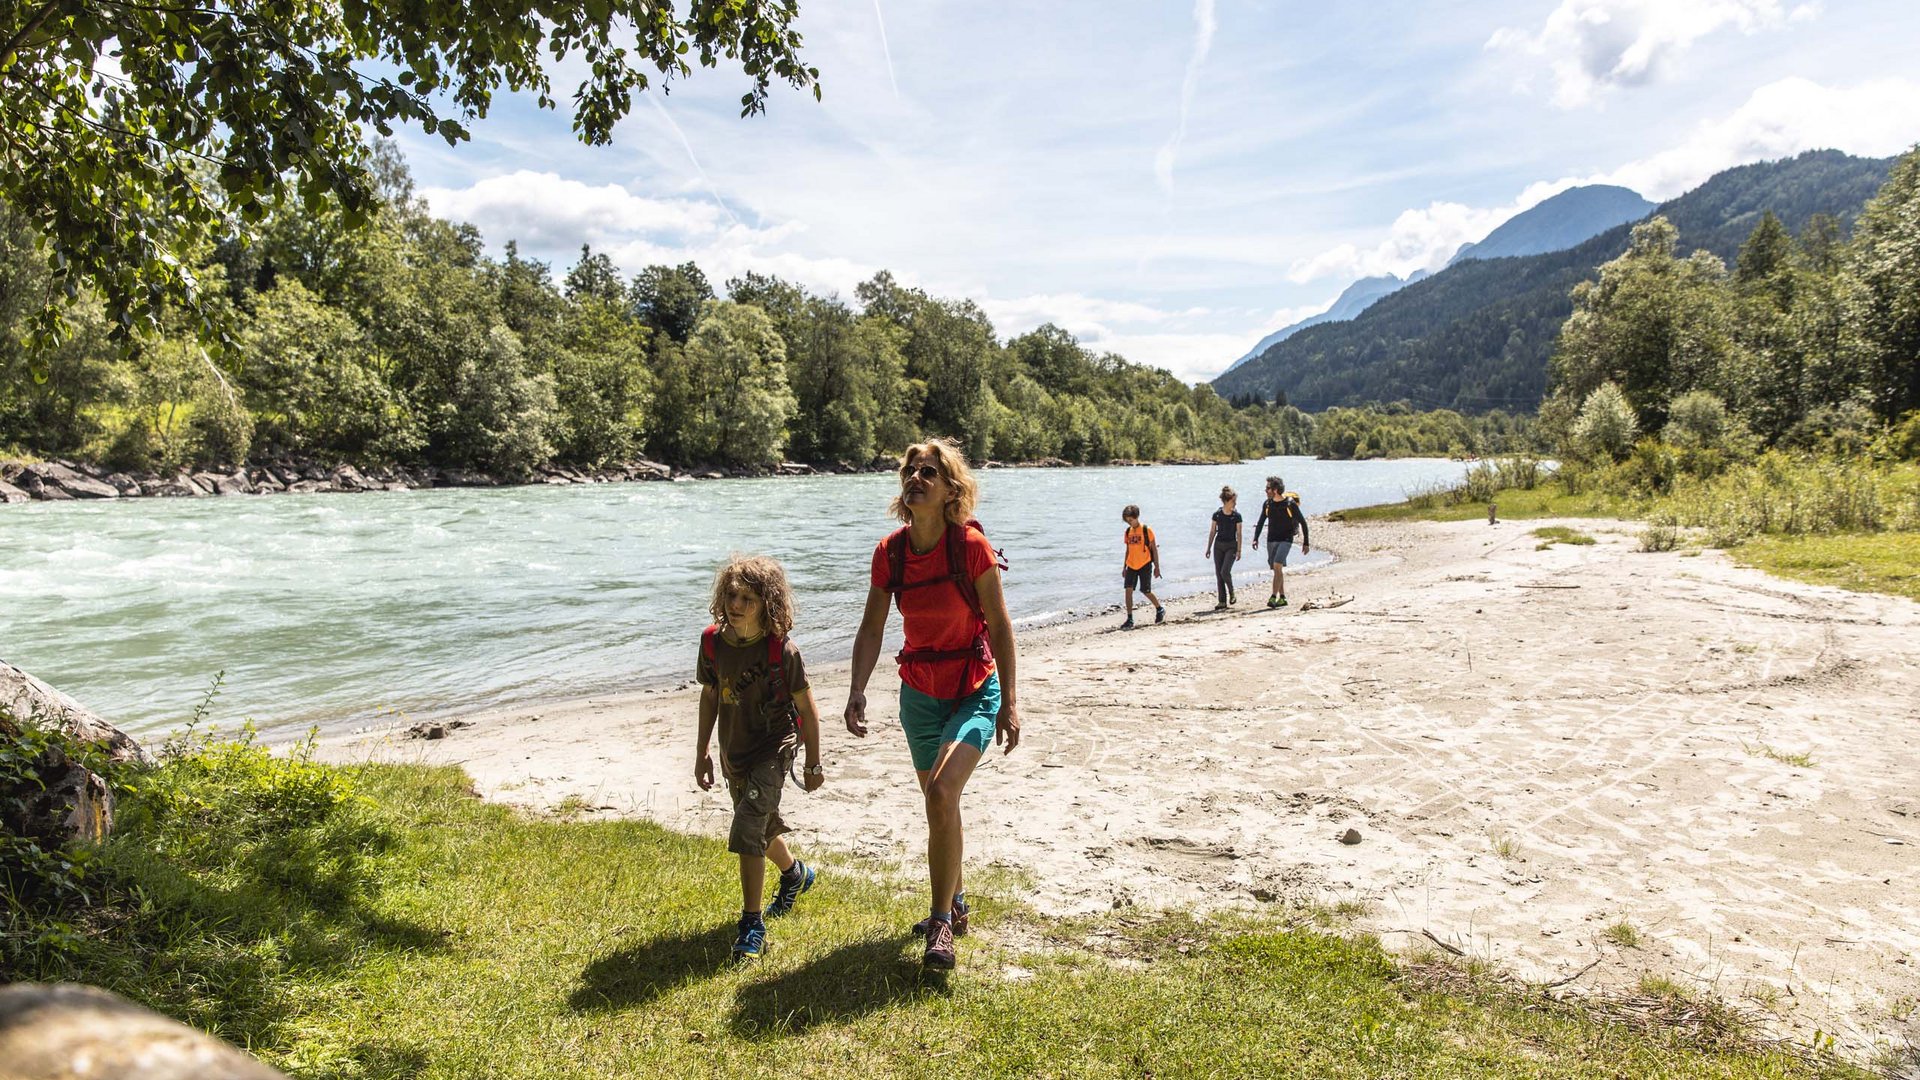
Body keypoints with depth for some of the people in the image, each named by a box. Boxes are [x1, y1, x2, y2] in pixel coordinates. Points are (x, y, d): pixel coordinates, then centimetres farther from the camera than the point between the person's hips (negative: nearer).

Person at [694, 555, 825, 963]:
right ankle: (796, 873, 53)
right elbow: (709, 696, 8)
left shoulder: (782, 650, -21)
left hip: (773, 749, -6)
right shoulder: (712, 641, -8)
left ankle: (752, 925, -2)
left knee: (748, 833, -15)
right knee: (762, 826, 23)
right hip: (733, 753, 6)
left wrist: (814, 764, -5)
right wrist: (702, 753, 12)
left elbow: (806, 708, -10)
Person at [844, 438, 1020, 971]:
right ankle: (955, 906, 39)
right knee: (940, 805, 17)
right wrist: (856, 691, -16)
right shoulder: (890, 552, -6)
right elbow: (871, 629, -3)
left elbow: (999, 626, -13)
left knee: (942, 794, -23)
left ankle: (940, 924, -7)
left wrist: (1008, 702, -12)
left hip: (974, 691, -5)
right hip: (919, 693, 5)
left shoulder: (971, 545, -18)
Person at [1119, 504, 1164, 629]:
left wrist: (1157, 567, -7)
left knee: (1146, 591, 2)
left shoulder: (1146, 530, -8)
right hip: (1131, 566, 5)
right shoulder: (1128, 532, 7)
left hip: (1145, 565, -5)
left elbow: (1154, 549, -5)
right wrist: (1124, 567, 16)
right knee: (1128, 590, -7)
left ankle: (1160, 610, 29)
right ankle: (1129, 620, -4)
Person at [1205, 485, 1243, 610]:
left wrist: (1239, 550, -9)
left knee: (1225, 571, -18)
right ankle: (1222, 602, 7)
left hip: (1231, 546, -3)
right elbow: (1212, 532, 7)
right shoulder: (1217, 514, 1)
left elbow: (1239, 534, -3)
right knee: (1218, 574, 1)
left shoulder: (1236, 515, -4)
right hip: (1218, 545, 3)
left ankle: (1232, 594, 7)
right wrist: (1208, 548, 6)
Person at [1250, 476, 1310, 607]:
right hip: (1271, 540, 6)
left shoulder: (1290, 503, -11)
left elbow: (1303, 522, -4)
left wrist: (1306, 543, -3)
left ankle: (1273, 597, -22)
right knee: (1278, 569, 9)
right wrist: (1256, 539, 1)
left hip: (1285, 540, -6)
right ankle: (1282, 598, 17)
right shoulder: (1267, 504, 3)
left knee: (1277, 566, -21)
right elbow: (1260, 522, 14)